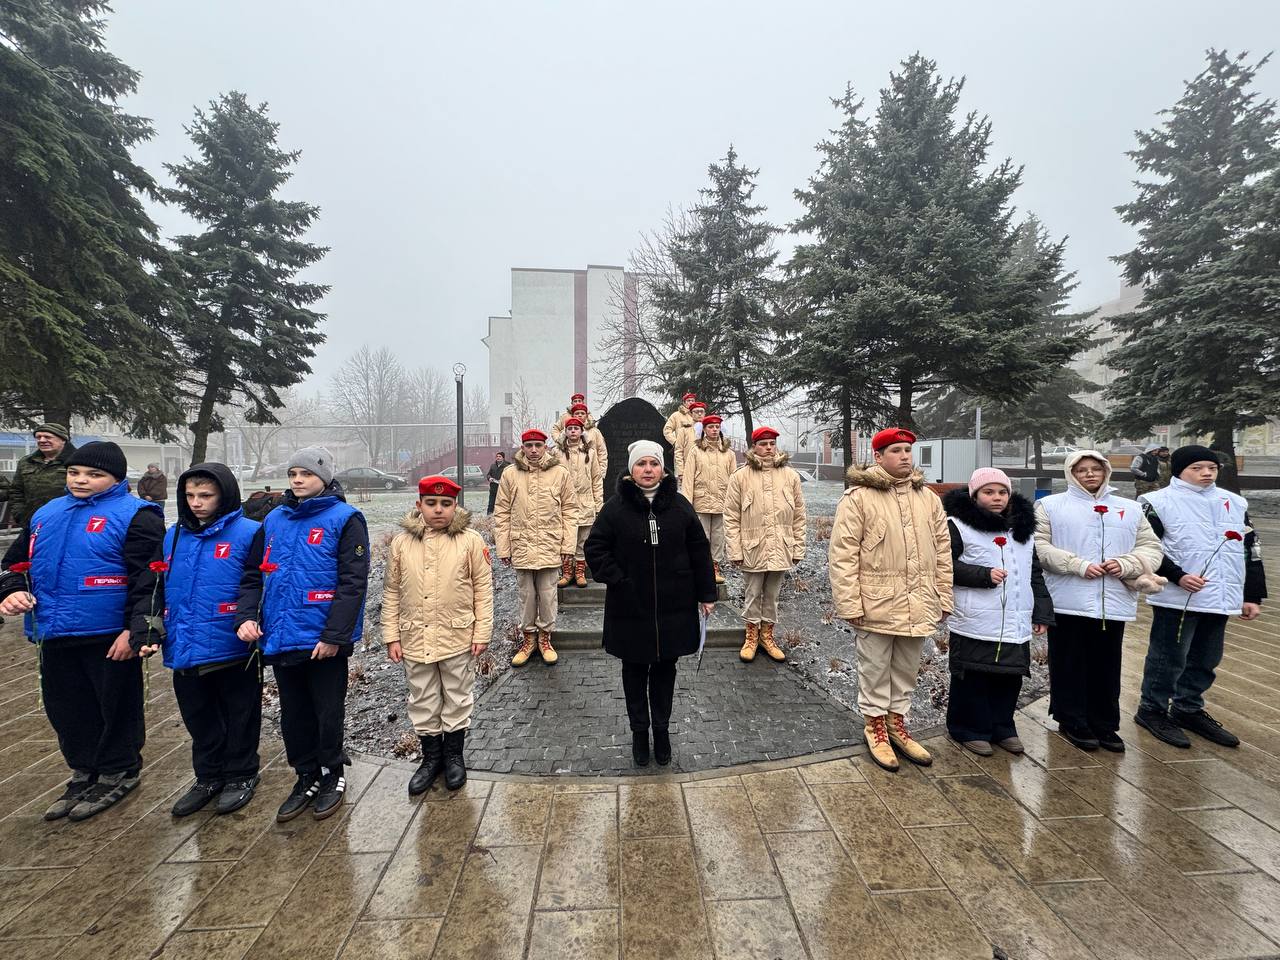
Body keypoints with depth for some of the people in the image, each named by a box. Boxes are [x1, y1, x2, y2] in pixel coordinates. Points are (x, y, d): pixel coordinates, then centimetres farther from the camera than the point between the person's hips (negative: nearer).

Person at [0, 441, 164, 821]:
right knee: (65, 709, 18)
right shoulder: (45, 514, 12)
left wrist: (134, 629, -20)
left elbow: (147, 578, -16)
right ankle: (84, 773, 35)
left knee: (114, 707, 8)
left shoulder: (134, 515, -11)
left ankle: (117, 773, 25)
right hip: (54, 635, 7)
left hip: (110, 637, -7)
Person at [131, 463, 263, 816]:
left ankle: (240, 776, 29)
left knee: (239, 715, 11)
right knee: (199, 718, 20)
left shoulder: (249, 533, -11)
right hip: (184, 652, 6)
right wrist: (146, 632, 1)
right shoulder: (174, 537, 9)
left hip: (233, 651, -6)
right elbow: (152, 588, 12)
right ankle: (208, 777, 38)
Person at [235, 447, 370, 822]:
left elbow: (353, 582, -16)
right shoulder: (274, 520, 8)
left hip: (324, 642, -5)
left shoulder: (345, 519, -11)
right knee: (293, 714, 18)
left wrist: (334, 635, -20)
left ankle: (331, 775, 32)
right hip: (280, 639, 6)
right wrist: (246, 616, -3)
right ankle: (307, 776, 36)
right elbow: (253, 575, 13)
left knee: (328, 712, 11)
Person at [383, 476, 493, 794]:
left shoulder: (471, 541, -8)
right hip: (415, 638, 2)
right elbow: (392, 592, 4)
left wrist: (482, 633, -7)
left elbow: (483, 590, -5)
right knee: (422, 702, 16)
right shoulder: (401, 542, -1)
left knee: (457, 699, 14)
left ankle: (454, 754, 35)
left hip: (457, 637, -2)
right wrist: (392, 636, 2)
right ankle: (431, 757, 36)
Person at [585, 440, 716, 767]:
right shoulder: (616, 508, -7)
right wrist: (616, 580, -12)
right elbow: (595, 548, -3)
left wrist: (706, 594, 4)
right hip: (630, 607, -1)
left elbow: (699, 551, 4)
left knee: (665, 669, 15)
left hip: (673, 606, 1)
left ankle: (662, 729, 34)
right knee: (635, 671, 14)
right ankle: (639, 731, 32)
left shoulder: (679, 505, -1)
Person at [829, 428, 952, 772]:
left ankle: (897, 723, 37)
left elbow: (942, 551, 12)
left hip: (917, 605, 5)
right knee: (875, 670, 10)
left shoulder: (928, 498, 8)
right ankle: (875, 725, 30)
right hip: (876, 604, -5)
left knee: (907, 671, 19)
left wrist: (945, 598, 10)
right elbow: (843, 554, -13)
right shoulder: (858, 497, -11)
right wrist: (849, 604, -15)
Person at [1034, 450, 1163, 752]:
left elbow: (1151, 547, 12)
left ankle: (1104, 724, 26)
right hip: (1068, 601, -3)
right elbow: (1038, 546, -6)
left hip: (1114, 602, 3)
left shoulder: (1131, 509, 15)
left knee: (1107, 667, 11)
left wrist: (1126, 564, -8)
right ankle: (1072, 722, 19)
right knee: (1070, 665, 6)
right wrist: (1078, 565, -15)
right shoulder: (1050, 505, 2)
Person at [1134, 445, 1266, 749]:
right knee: (1168, 658, 2)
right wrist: (1177, 576, -19)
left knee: (1206, 660, 15)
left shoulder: (1235, 503, 13)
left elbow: (1251, 551, 16)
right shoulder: (1159, 502, -5)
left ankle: (1189, 710, 31)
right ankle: (1152, 710, 16)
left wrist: (1253, 595, 13)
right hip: (1176, 598, -6)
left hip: (1219, 598, 6)